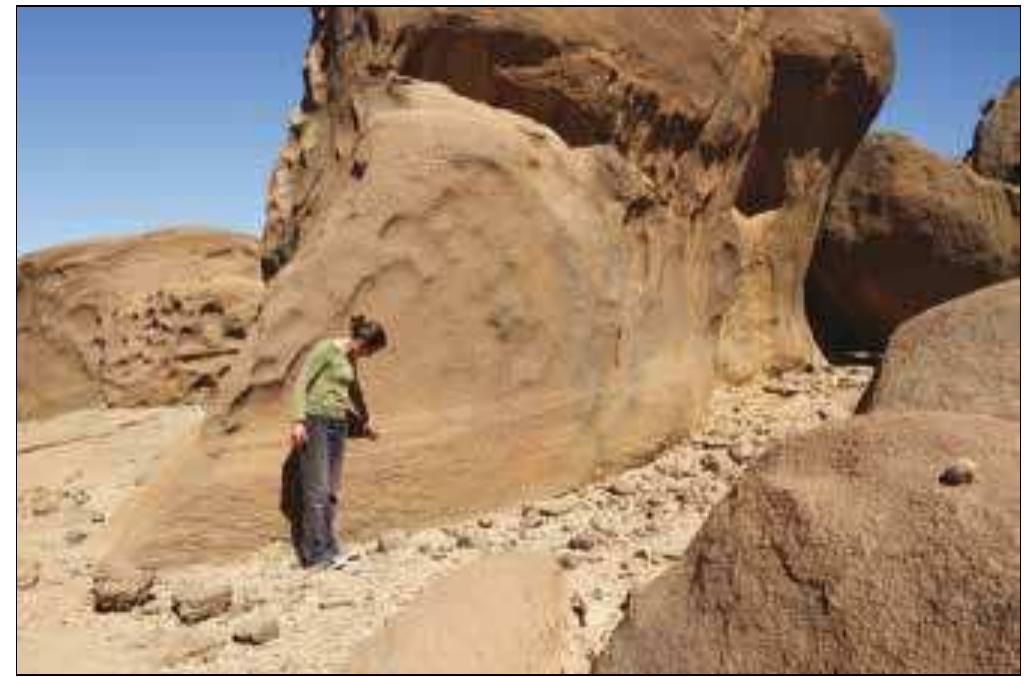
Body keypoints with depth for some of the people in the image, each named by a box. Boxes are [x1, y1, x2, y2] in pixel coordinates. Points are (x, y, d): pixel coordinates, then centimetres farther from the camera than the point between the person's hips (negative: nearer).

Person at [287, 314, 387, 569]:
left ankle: (326, 550, 11)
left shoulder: (350, 359, 15)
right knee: (316, 490, -10)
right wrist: (299, 420, -20)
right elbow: (301, 383, -12)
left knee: (330, 492, 6)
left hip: (339, 425, 8)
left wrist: (365, 421, 43)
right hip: (315, 422, -8)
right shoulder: (325, 348, -7)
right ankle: (319, 553, -8)